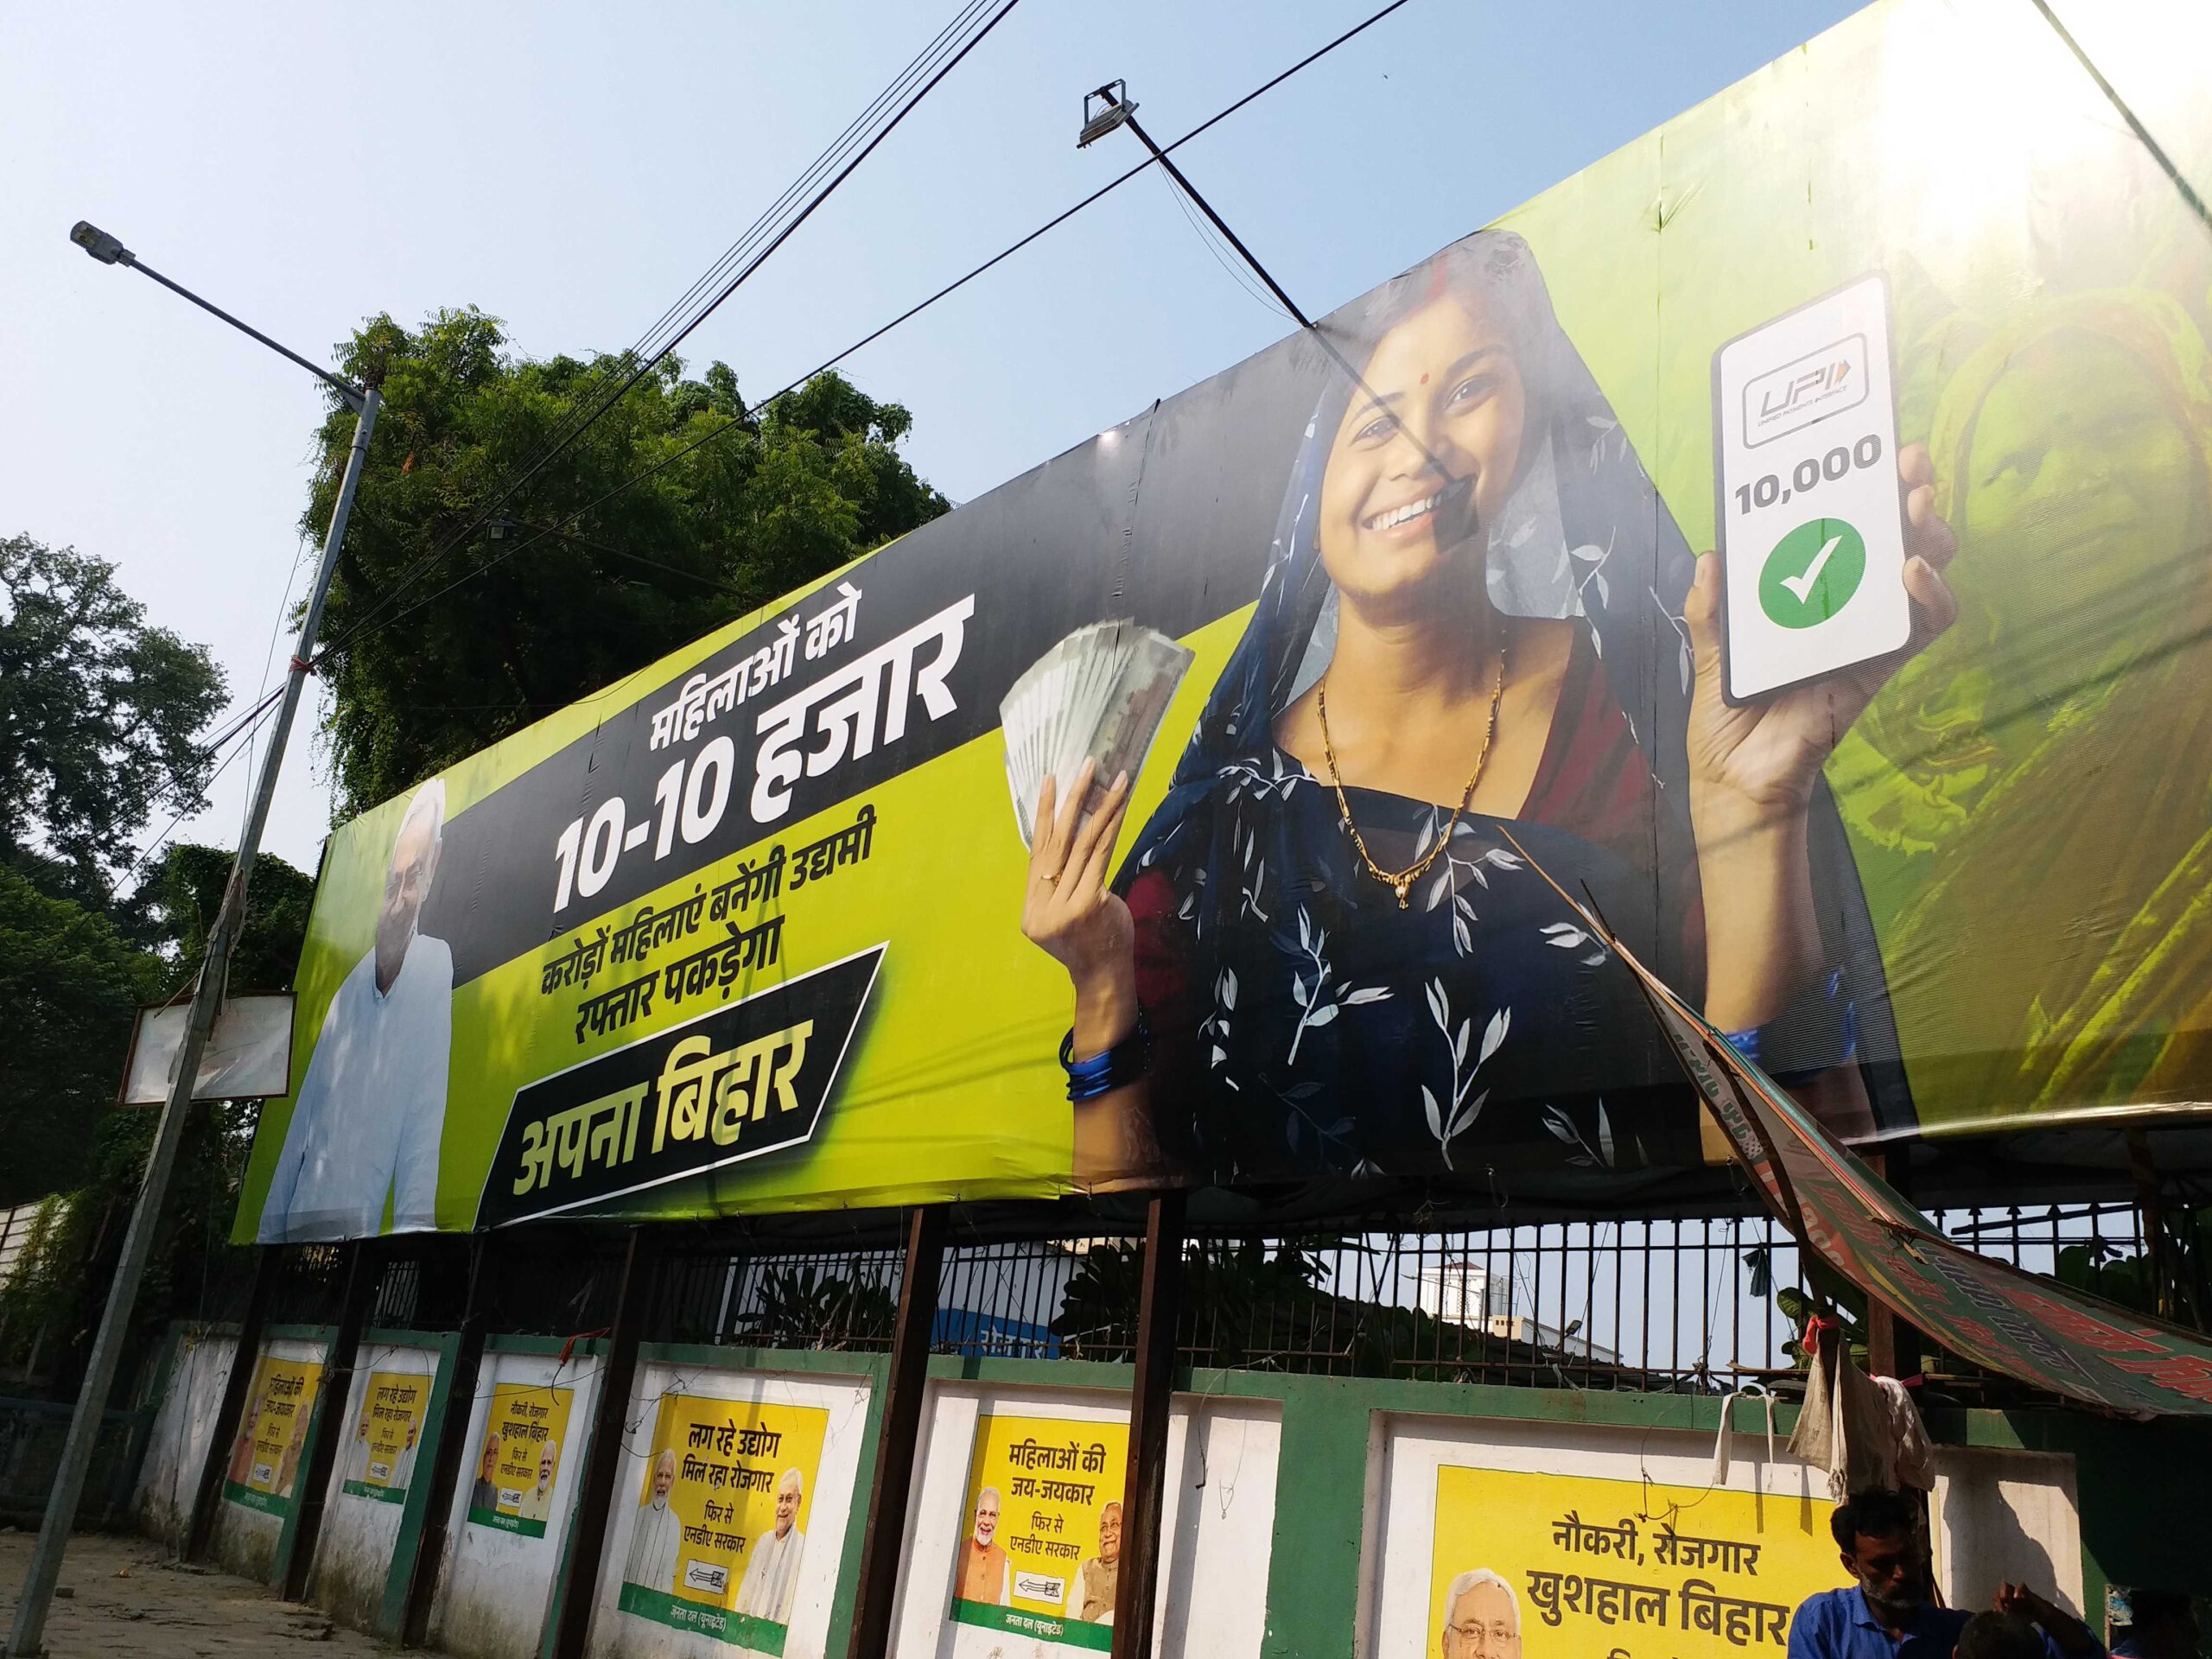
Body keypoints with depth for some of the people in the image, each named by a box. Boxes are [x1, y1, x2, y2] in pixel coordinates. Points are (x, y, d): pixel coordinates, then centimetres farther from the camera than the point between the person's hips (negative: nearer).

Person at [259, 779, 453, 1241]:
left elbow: (426, 1112, -12)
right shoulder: (348, 991, 12)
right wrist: (270, 1232, 10)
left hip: (361, 1228, -5)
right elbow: (301, 1129, 13)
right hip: (298, 1226, 5)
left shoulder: (435, 964, -3)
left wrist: (414, 1224, -19)